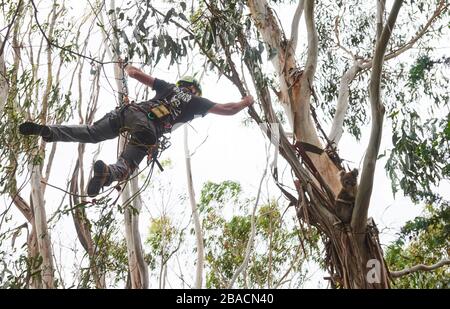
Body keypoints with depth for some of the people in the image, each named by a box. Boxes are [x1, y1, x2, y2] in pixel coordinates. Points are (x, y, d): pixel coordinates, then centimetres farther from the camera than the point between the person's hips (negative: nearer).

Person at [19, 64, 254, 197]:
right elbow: (227, 110, 25)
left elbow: (140, 76, 32)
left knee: (90, 133, 4)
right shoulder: (197, 102, 23)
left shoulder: (169, 88, 31)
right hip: (149, 131, -4)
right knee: (126, 166, -10)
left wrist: (131, 70, 55)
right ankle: (107, 173, -46)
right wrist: (244, 103, 45)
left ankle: (48, 131, -16)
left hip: (132, 111, 4)